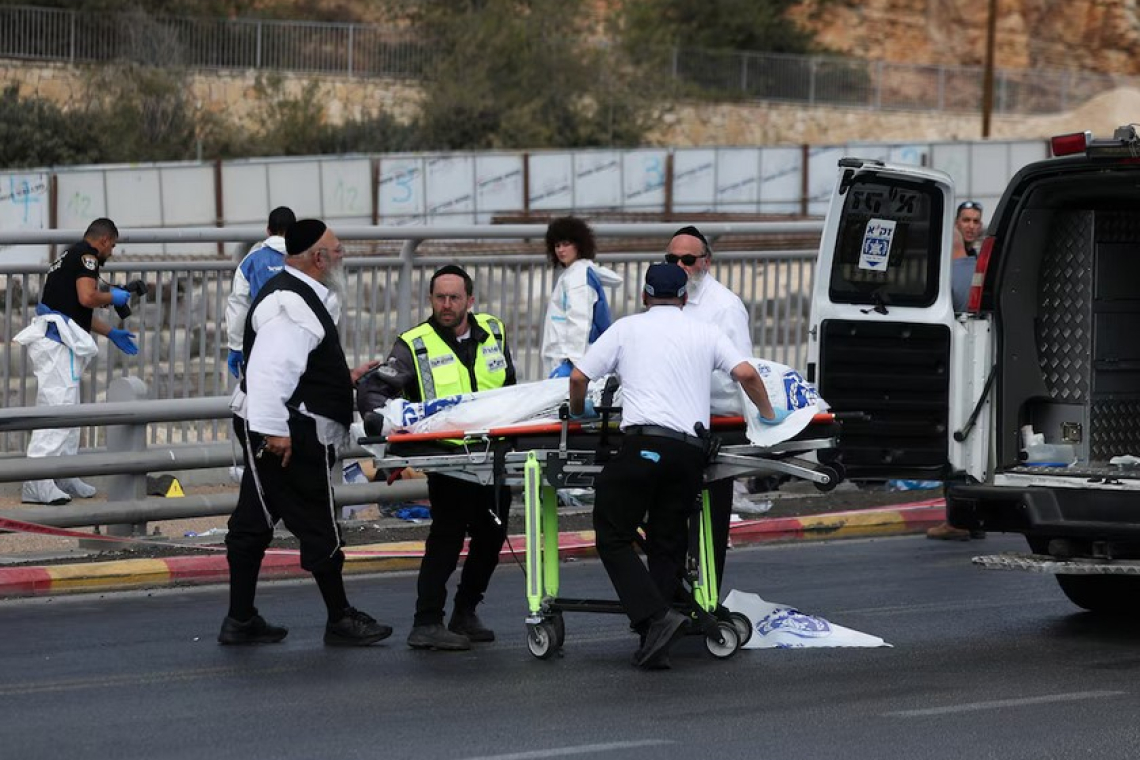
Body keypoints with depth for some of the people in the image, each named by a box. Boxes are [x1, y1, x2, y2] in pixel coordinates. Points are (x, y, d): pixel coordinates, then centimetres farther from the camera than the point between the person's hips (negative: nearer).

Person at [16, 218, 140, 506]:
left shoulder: (70, 256, 25)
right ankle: (37, 484, -18)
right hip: (57, 341, -10)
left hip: (53, 339, 10)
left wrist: (112, 333, 36)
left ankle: (64, 480, 22)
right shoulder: (88, 254, -5)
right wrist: (113, 296, 1)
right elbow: (87, 297, -19)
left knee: (66, 411, 16)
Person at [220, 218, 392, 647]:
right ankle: (340, 620, 5)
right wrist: (273, 429, -28)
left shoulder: (302, 297, 18)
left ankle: (240, 620, 18)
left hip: (276, 431, 11)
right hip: (287, 434, -11)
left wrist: (343, 378, 24)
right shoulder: (291, 305, -18)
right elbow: (269, 369, -26)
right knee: (317, 527, -3)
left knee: (252, 523, 12)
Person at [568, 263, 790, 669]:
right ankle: (656, 645, 2)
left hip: (643, 444, -4)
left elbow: (579, 376, 10)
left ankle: (656, 617, -16)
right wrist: (768, 414, 22)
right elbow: (746, 373, 5)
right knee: (668, 545, 10)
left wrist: (578, 411, 31)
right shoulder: (705, 332, 17)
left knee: (614, 537, 3)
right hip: (691, 450, 4)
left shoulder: (627, 328, 12)